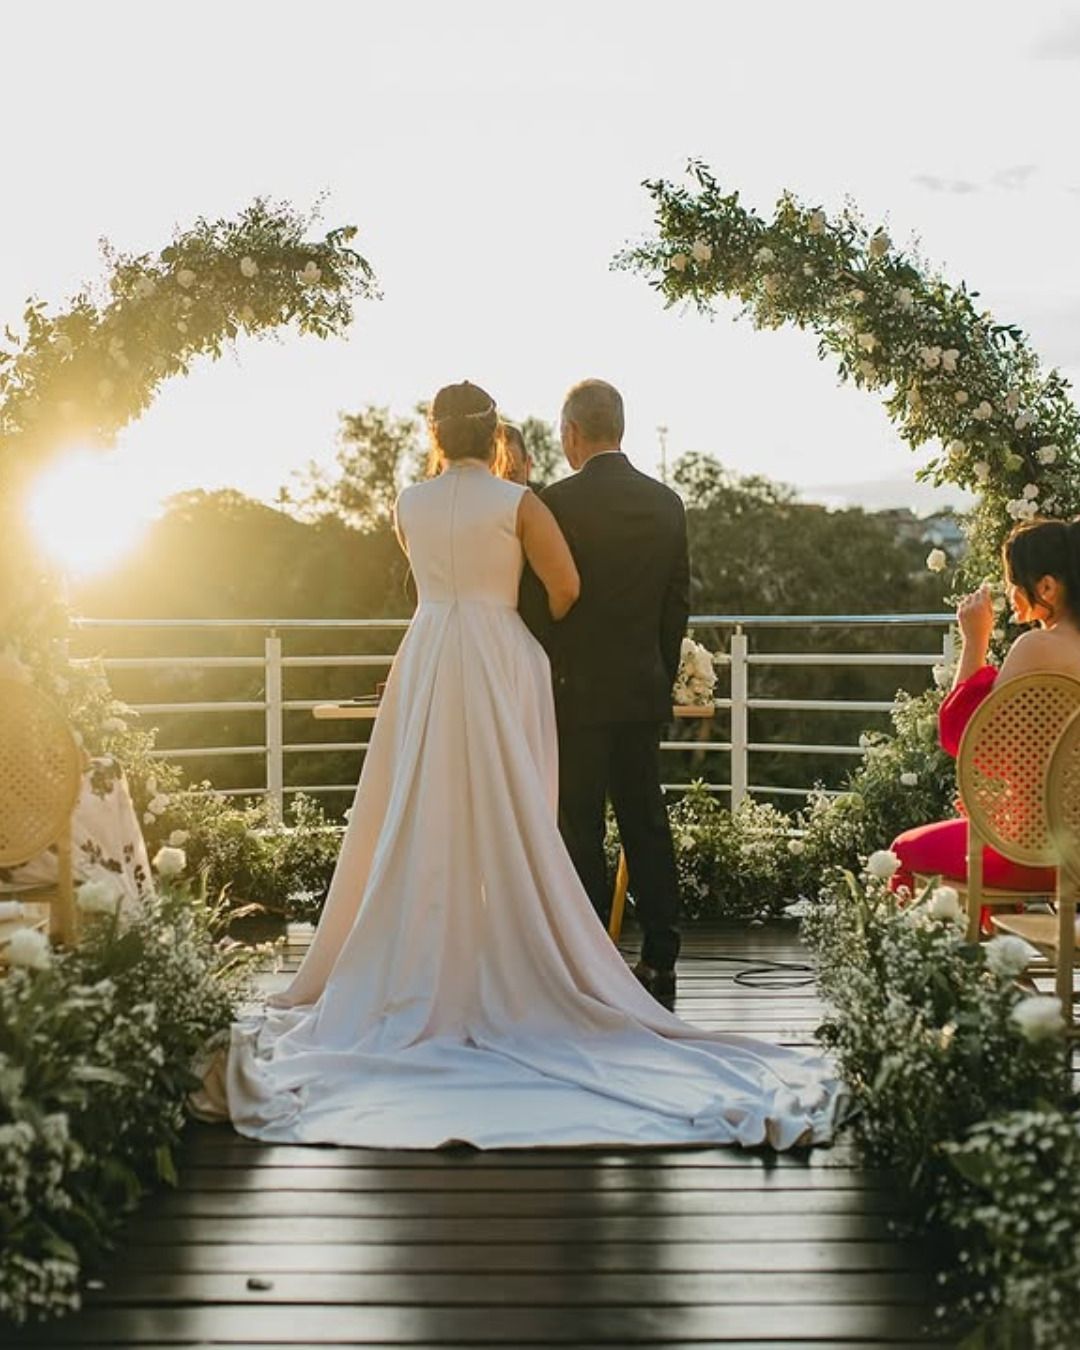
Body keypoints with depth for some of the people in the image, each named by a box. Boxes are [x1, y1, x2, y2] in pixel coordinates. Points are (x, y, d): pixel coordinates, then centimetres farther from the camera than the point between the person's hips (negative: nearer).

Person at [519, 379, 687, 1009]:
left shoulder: (558, 502, -12)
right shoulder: (667, 503, 5)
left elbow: (536, 601, -10)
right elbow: (678, 603, 10)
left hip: (576, 690, -5)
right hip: (644, 690, 5)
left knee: (580, 827, 1)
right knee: (648, 820, 11)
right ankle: (660, 961, 15)